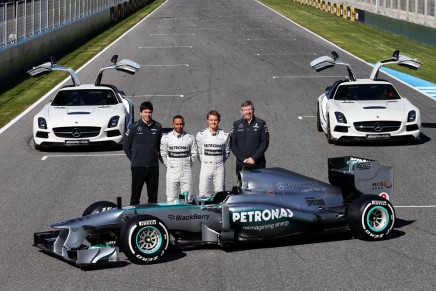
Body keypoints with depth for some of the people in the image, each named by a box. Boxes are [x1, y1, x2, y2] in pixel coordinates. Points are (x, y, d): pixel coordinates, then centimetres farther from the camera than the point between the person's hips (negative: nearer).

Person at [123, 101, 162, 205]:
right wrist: (134, 159, 3)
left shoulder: (158, 127, 3)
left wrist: (156, 157, 8)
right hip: (138, 167, -3)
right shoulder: (133, 127, -4)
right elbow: (126, 147, 4)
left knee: (153, 196, 10)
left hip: (153, 166, 3)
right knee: (135, 196, 2)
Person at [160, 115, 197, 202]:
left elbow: (193, 153, 12)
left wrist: (188, 165, 10)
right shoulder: (166, 138, -1)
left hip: (186, 172, 1)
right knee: (171, 198, -1)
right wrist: (168, 165, 7)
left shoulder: (190, 138, 2)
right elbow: (163, 154, 8)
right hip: (172, 172, -1)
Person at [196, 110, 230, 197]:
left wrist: (220, 162, 11)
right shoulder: (201, 135, -1)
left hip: (219, 168, 1)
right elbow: (198, 151, 10)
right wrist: (204, 161, 9)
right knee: (203, 193, -5)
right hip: (206, 167, -1)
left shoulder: (225, 135, 2)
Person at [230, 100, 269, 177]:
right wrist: (242, 159, -7)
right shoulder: (237, 125, 8)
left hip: (258, 164, -1)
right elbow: (232, 144, 4)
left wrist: (254, 158, -10)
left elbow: (265, 142, -1)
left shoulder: (261, 123, 4)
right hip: (241, 164, 1)